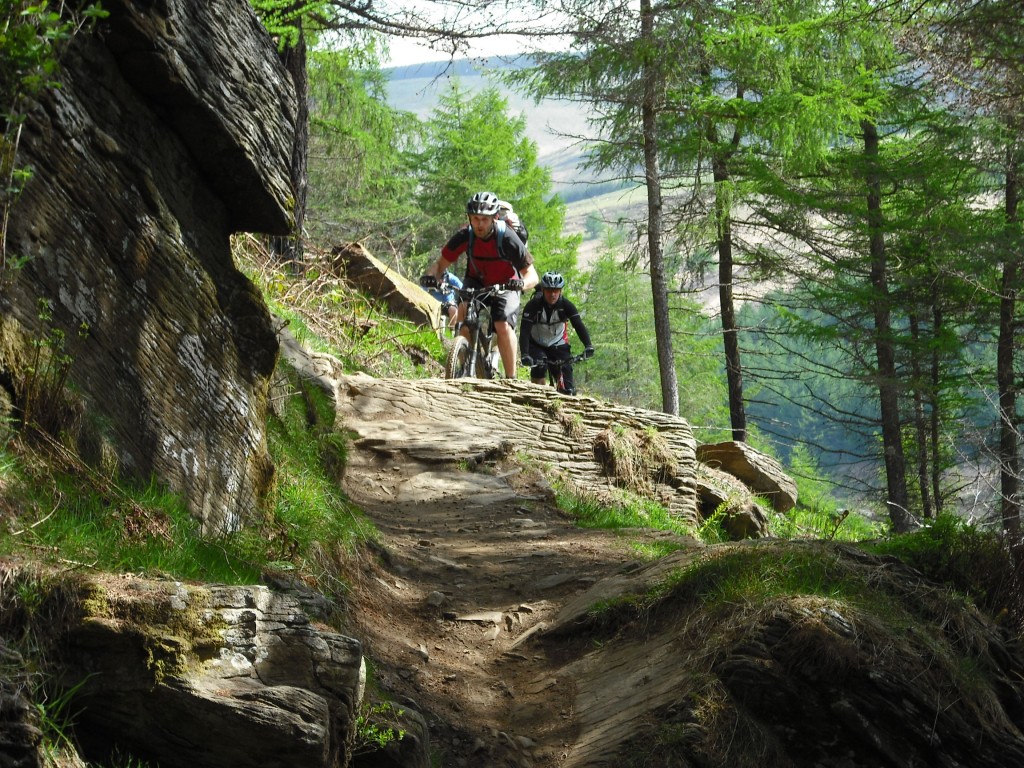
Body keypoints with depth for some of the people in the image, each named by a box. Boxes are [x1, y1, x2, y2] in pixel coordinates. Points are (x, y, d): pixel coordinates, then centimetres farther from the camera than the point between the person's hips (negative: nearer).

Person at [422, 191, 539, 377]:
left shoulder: (507, 238, -28)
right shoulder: (464, 236, -21)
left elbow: (532, 276, -24)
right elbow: (441, 264, -11)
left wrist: (521, 283, -48)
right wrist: (431, 276, -35)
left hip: (505, 285, -2)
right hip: (476, 282, 3)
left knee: (503, 326, -26)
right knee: (463, 310, -28)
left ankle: (511, 378, -14)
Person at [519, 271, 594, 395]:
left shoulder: (566, 305, -17)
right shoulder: (533, 305, -24)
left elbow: (579, 325, -26)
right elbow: (525, 331, -30)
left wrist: (588, 346, -42)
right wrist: (525, 355, -43)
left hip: (558, 346, 2)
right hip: (536, 345, -1)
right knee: (539, 366, -29)